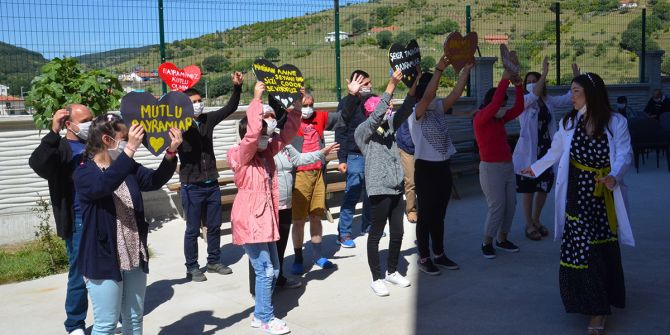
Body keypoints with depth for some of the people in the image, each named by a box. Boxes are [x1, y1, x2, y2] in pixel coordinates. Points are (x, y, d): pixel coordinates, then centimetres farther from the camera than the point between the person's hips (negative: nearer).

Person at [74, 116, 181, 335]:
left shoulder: (128, 168, 7)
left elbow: (155, 180, -3)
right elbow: (105, 184, -33)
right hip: (104, 260, -6)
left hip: (135, 258, 6)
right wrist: (130, 149, -40)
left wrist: (171, 152, -18)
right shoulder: (84, 173, -13)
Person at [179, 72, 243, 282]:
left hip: (212, 185, 5)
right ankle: (192, 268, 19)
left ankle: (214, 262, 30)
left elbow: (230, 108, 8)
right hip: (192, 188, -5)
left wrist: (237, 87, -6)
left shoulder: (207, 119, 4)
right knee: (193, 230, 6)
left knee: (214, 227, 15)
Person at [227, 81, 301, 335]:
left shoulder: (266, 153, 8)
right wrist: (256, 99, -32)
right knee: (265, 271, -4)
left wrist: (296, 107, -2)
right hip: (249, 222, -8)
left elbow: (286, 134, 9)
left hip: (265, 219, 8)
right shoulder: (241, 157, -14)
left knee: (272, 270, 13)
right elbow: (251, 135, -31)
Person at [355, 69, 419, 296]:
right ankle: (377, 279, 12)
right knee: (376, 234, 2)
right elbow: (377, 115, -22)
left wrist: (414, 87, -14)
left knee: (397, 232, 13)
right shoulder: (363, 131, -6)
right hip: (379, 188, -7)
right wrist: (392, 85, -27)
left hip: (396, 187, 7)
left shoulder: (389, 125, 12)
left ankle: (392, 272, 31)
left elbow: (404, 111, 1)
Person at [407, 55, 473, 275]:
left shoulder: (438, 109, 8)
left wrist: (466, 69, -10)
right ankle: (424, 259, 13)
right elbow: (427, 96, -28)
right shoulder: (415, 114, -11)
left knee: (439, 215, 16)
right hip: (425, 169, -7)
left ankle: (439, 255, 27)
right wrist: (439, 69, -31)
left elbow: (456, 93, -2)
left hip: (443, 168, 7)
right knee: (425, 215, 3)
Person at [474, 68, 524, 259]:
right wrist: (505, 79, -20)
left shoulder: (500, 120, 10)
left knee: (510, 205, 8)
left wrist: (518, 86, -1)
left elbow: (518, 108, 8)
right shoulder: (480, 119, -11)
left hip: (508, 166, 8)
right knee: (497, 206, -7)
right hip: (491, 168, -8)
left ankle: (502, 239, 22)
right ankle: (487, 243, 8)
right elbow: (495, 102, -24)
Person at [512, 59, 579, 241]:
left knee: (543, 188, 13)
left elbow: (569, 98, 2)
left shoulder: (549, 101, 7)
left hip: (547, 150, 5)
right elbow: (534, 95, -27)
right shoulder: (523, 101, -7)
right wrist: (545, 73, -38)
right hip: (529, 151, -5)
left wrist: (576, 78, -11)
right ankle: (529, 224, 15)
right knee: (528, 189, 3)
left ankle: (536, 220, 31)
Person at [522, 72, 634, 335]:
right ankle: (596, 308, 12)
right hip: (578, 196, 2)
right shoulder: (569, 123, 3)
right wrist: (535, 168, 29)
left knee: (604, 250, 1)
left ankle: (598, 309, 11)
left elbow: (624, 155, -13)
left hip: (604, 197, -1)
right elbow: (555, 152, 18)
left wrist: (614, 176, -32)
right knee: (581, 247, -2)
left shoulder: (616, 123, -5)